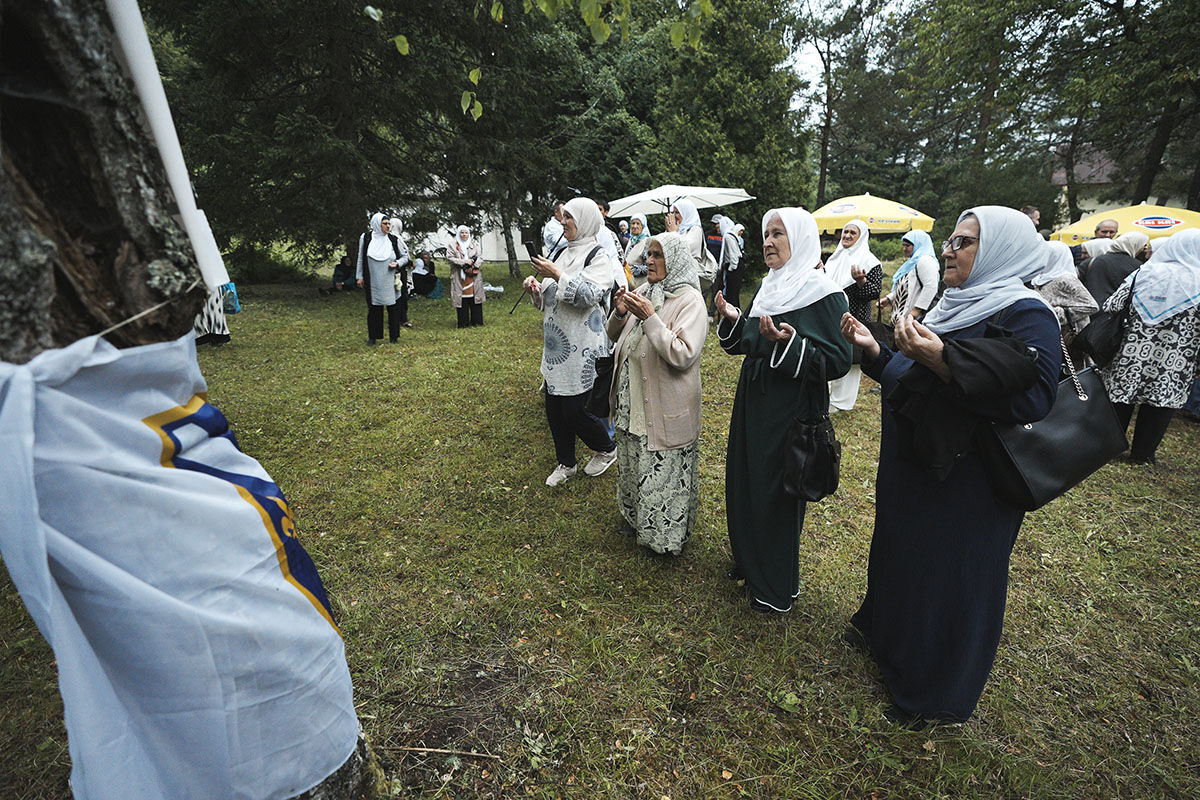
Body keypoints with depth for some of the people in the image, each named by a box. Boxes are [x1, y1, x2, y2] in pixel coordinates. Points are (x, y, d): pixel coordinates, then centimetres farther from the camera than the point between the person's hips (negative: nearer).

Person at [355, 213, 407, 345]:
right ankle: (373, 337, 13)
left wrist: (397, 263, -10)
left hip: (390, 282, 0)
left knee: (393, 308, 1)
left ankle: (394, 336, 13)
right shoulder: (365, 238, 3)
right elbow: (361, 259, 9)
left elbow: (405, 256, 10)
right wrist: (360, 276, 9)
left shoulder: (394, 240, 2)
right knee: (373, 308, 4)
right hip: (373, 282, 0)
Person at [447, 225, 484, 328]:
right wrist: (464, 262, -12)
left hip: (474, 276, 2)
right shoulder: (453, 246, 7)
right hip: (460, 277, -2)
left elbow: (480, 257, 6)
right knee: (462, 300, -4)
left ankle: (476, 321, 7)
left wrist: (473, 266, -11)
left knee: (475, 298, 0)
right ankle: (463, 323, 0)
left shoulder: (475, 244, 13)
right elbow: (449, 257, -4)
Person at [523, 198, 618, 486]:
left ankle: (607, 449, 26)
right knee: (554, 408, 11)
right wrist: (536, 289, 1)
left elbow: (591, 295, -24)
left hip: (581, 345, -8)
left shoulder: (597, 255, -8)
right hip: (557, 342, 8)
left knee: (574, 410, -2)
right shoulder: (564, 253, 14)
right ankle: (566, 464, 29)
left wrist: (557, 276, -25)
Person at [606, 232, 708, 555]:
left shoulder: (689, 300, -14)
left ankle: (666, 536, 27)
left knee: (662, 470, 5)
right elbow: (615, 337, 13)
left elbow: (683, 356, -26)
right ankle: (636, 518, 45)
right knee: (633, 463, 22)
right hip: (631, 402, 8)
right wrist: (620, 313, -8)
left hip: (665, 407, -7)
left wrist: (649, 318, -27)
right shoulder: (644, 292, 7)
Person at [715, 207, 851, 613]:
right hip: (753, 400, 8)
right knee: (744, 481, 18)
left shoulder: (823, 293, -14)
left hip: (790, 408, -8)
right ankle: (750, 561, 42)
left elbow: (838, 361, -19)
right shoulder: (771, 286, 10)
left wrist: (790, 342, -31)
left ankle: (777, 587, 28)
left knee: (776, 492, 5)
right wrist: (733, 319, -2)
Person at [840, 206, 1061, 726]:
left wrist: (944, 362, -35)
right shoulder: (956, 306, 9)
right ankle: (887, 629, 50)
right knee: (900, 550, 24)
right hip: (913, 468, 8)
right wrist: (873, 351, -1)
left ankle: (937, 693, 31)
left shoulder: (1025, 315, -16)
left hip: (966, 483, -8)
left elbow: (1035, 400, -27)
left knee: (950, 575, 8)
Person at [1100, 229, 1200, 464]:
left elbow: (1111, 307, 0)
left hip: (1134, 351, 1)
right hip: (1173, 363, -1)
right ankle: (1142, 454, 17)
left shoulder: (1143, 273, -1)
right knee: (1160, 402, 10)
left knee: (1121, 394, 11)